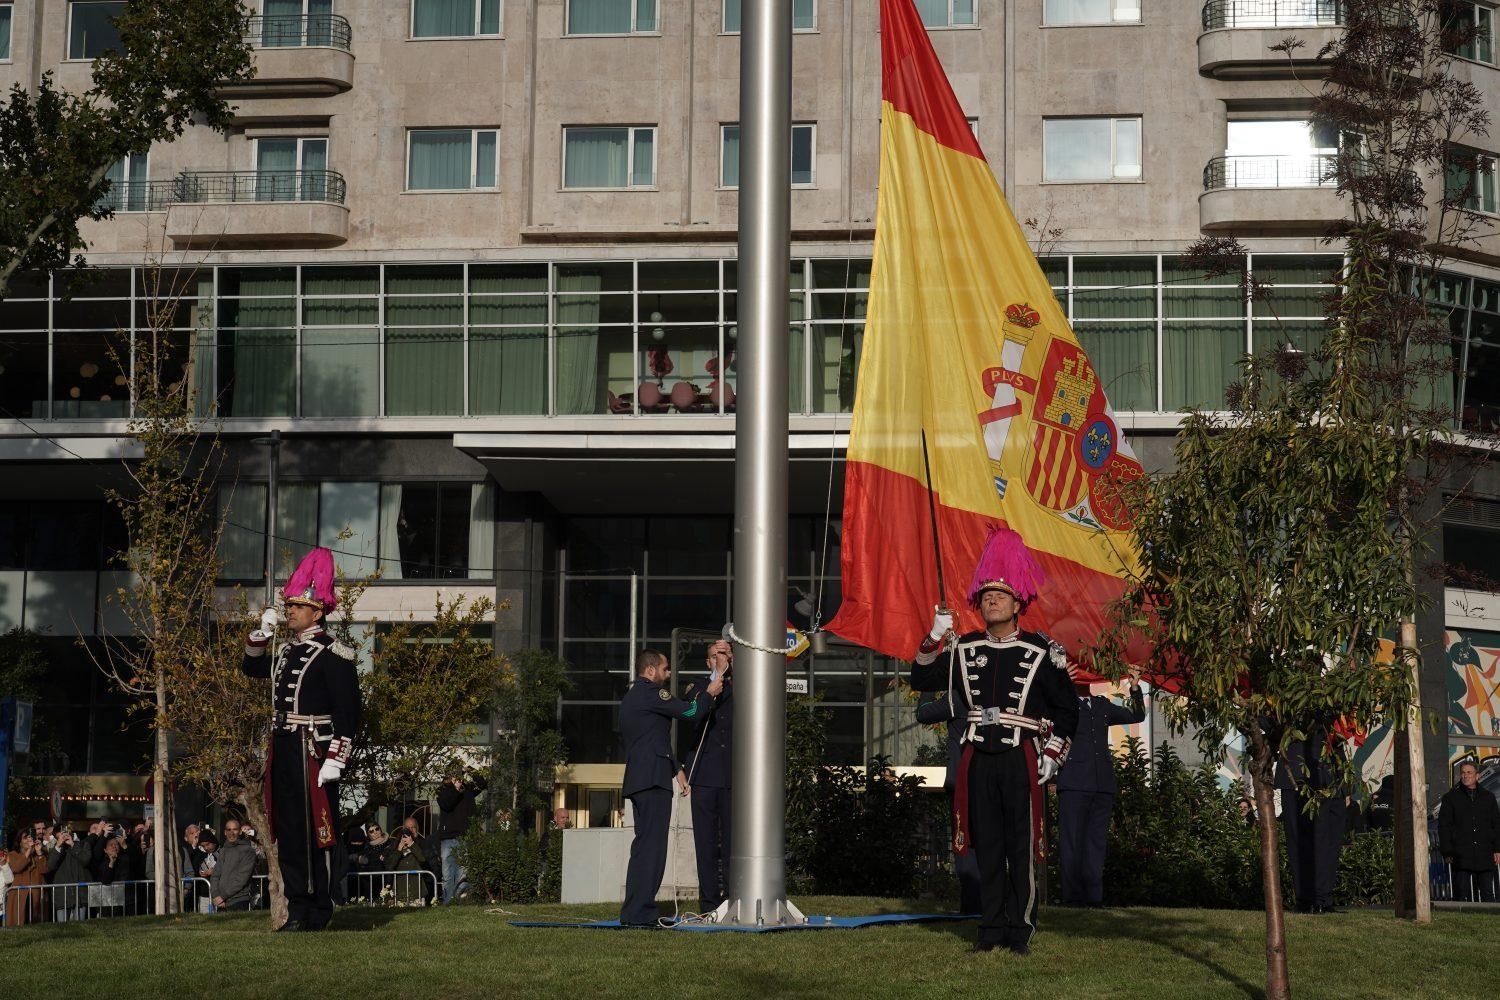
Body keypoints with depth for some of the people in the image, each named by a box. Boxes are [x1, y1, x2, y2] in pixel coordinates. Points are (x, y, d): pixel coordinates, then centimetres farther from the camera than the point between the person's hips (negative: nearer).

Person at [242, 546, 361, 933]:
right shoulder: (287, 652, 15)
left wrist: (336, 760, -18)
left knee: (315, 832, -4)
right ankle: (297, 911, 13)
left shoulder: (332, 656, -9)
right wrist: (262, 632, 19)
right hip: (283, 752, 8)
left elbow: (348, 712, -13)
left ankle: (318, 912, 1)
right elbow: (253, 667, 35)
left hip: (314, 755, -8)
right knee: (287, 832, 8)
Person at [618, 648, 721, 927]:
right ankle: (639, 913, -16)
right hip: (653, 779, -10)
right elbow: (690, 711, -14)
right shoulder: (650, 693, -9)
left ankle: (636, 912, 14)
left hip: (637, 780, 10)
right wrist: (709, 694, 5)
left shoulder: (630, 698, 23)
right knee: (651, 845, -12)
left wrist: (675, 769, 30)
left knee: (644, 845, 13)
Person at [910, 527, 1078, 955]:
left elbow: (1066, 708, 6)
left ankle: (1021, 928, 7)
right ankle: (992, 927, 12)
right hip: (978, 760, 3)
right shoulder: (964, 649, 9)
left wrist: (1051, 755, -2)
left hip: (1021, 759, -3)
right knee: (987, 845, 6)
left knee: (1022, 847, 0)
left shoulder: (1040, 653, 1)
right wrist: (935, 636, -2)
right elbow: (921, 680, 10)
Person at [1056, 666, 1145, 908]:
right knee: (1072, 843, -5)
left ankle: (1094, 897, 7)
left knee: (1096, 843, 5)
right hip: (1074, 785, -5)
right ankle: (1072, 897, -5)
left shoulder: (1102, 705, 22)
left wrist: (1135, 689, 7)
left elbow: (1136, 716, 24)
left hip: (1102, 786, 5)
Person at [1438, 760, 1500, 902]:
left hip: (1485, 855, 2)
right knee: (1462, 895, -3)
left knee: (1487, 894, 3)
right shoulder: (1450, 797, 6)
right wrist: (1447, 853, -5)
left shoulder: (1488, 797, 13)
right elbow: (1443, 827, 4)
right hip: (1461, 856, -2)